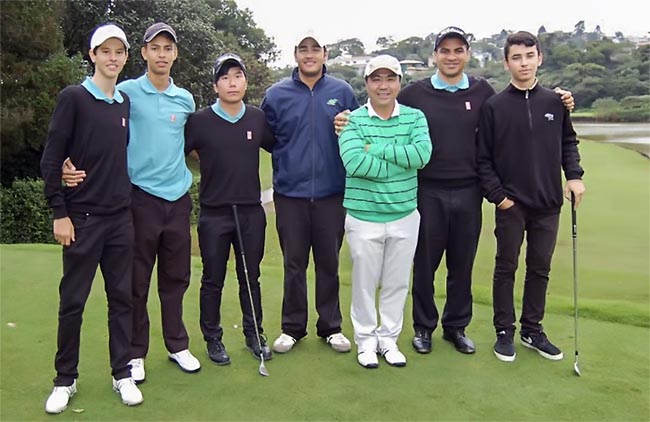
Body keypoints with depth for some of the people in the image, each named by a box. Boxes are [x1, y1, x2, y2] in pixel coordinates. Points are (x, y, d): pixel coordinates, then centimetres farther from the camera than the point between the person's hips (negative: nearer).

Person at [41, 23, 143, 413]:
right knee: (73, 301, 5)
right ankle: (66, 380, 20)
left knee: (122, 297, 8)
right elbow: (52, 159, -7)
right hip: (82, 218, -4)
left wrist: (128, 200, 13)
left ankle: (122, 374, 20)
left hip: (121, 218, 4)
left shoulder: (126, 103, 11)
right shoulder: (73, 97, -4)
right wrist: (60, 213, -10)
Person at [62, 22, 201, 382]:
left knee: (175, 279, 13)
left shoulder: (186, 100, 11)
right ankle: (135, 353, 20)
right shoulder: (126, 93, -3)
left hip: (178, 198, 4)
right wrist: (72, 163, -21)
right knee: (137, 282, 5)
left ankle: (177, 345, 28)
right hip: (141, 198, -4)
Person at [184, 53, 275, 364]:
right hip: (214, 214, -2)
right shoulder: (199, 121, -6)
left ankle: (254, 335, 29)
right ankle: (213, 339, 25)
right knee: (213, 281, 9)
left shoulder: (258, 118, 2)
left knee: (250, 278, 13)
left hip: (251, 212, 2)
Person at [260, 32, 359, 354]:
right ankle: (292, 327, 23)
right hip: (290, 193, 0)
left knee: (329, 263, 10)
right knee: (294, 264, 8)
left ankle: (331, 326, 24)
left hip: (332, 193, 0)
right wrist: (287, 161, 5)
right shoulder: (277, 94, 3)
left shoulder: (342, 92, 4)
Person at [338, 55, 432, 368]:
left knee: (397, 283, 14)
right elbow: (354, 162, -24)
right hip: (363, 218, -2)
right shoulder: (353, 120, -7)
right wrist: (403, 163, -19)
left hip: (405, 217, 2)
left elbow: (423, 153, -19)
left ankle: (389, 339, 32)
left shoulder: (415, 117, 0)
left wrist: (377, 147, -20)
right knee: (365, 283, 11)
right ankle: (366, 340, 29)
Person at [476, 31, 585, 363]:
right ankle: (504, 332, 21)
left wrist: (574, 175, 0)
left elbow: (568, 142, 14)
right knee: (506, 268, 7)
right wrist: (497, 195, -9)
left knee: (540, 269, 12)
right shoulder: (494, 106, -4)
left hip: (547, 203, 3)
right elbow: (483, 158, -3)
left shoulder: (555, 102, 4)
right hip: (510, 204, -3)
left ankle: (533, 329, 27)